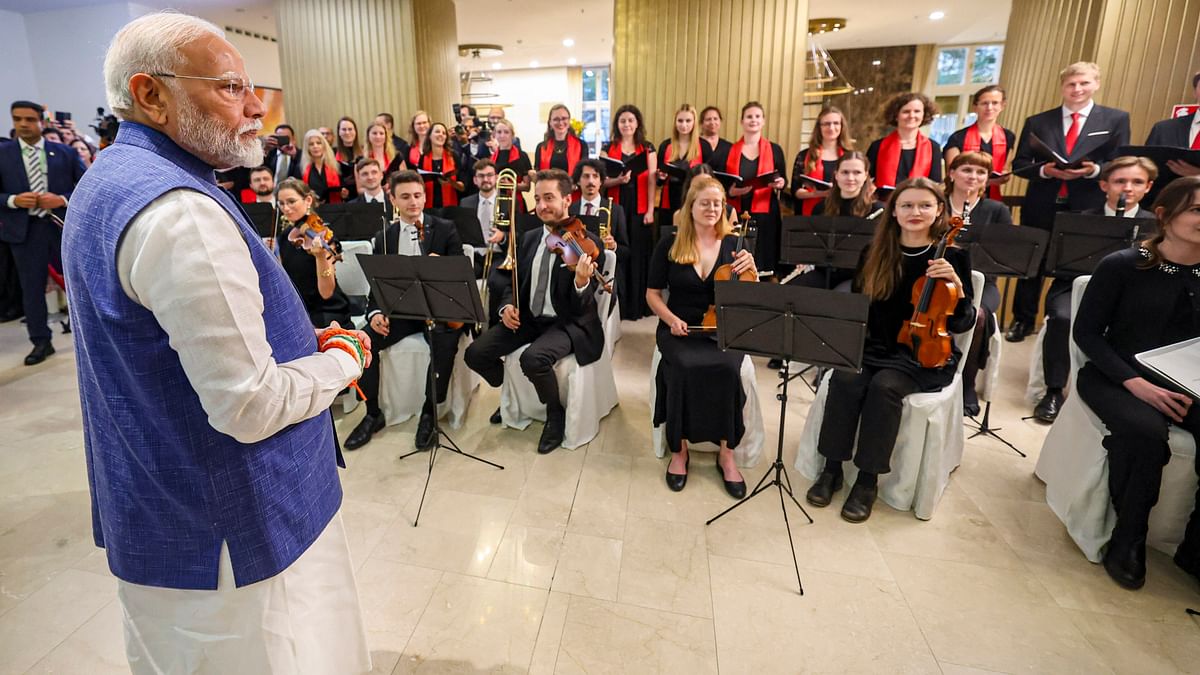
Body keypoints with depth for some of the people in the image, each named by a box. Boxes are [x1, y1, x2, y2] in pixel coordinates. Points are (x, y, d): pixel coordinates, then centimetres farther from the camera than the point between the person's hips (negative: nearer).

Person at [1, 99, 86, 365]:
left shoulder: (65, 152, 5)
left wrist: (63, 200, -13)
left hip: (64, 224, -1)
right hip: (24, 229, 1)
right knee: (31, 287, 5)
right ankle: (41, 342, 13)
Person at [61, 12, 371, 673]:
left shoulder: (107, 181, 8)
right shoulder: (180, 211, -26)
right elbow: (251, 408, -29)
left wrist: (305, 341, 7)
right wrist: (343, 358, -11)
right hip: (230, 536, -10)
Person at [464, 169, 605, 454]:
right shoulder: (529, 238, 7)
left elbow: (580, 308, -16)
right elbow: (514, 280, 17)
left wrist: (581, 282, -39)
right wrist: (507, 305, -5)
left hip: (568, 323, -6)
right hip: (527, 318, 6)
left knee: (533, 358, -35)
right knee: (475, 353, -9)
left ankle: (556, 412, -3)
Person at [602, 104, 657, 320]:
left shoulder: (648, 149, 7)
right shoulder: (609, 148, 8)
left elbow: (651, 181, 2)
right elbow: (603, 180, 3)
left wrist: (650, 210, -6)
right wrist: (618, 179, -17)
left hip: (639, 209, 0)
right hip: (616, 208, 0)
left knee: (638, 254, 2)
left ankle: (637, 304, 11)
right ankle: (617, 304, 6)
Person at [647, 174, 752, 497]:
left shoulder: (734, 244, 5)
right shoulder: (669, 244, 1)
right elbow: (653, 293, 6)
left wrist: (751, 270, -15)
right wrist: (671, 319, -11)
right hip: (680, 330, -1)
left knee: (727, 368, -32)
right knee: (685, 368, -33)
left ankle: (726, 454, -12)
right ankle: (678, 450, -11)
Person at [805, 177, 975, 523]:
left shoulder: (953, 256, -4)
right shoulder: (875, 253, 4)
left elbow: (962, 325, -4)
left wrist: (957, 286, -21)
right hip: (875, 346, 3)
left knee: (885, 386, -32)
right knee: (845, 379, -28)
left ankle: (868, 480, -15)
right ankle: (832, 468, -12)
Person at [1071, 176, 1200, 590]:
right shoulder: (1122, 266, -5)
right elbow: (1086, 331, -6)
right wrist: (1134, 381, -17)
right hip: (1118, 377, -4)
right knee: (1145, 431, -34)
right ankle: (1128, 542, -12)